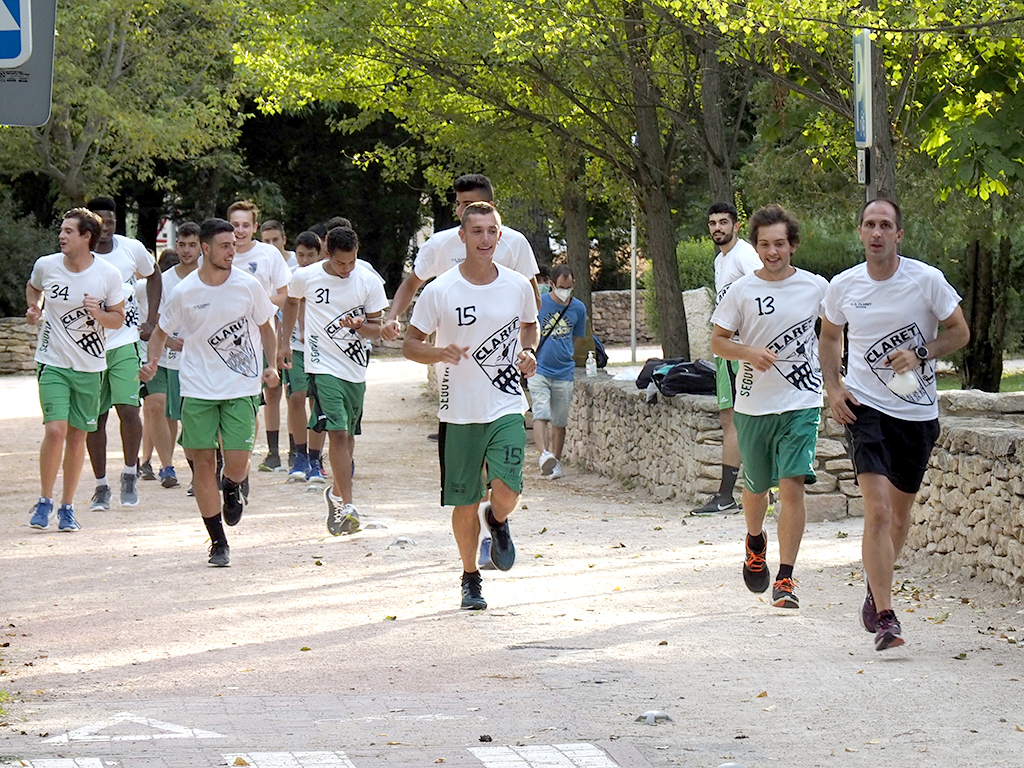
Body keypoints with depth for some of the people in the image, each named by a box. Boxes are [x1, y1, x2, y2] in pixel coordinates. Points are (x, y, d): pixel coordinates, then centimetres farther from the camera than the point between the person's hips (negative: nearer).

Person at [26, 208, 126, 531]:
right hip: (53, 362, -1)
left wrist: (98, 314, -18)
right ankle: (44, 501, 4)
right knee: (55, 431, -14)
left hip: (90, 366, 1)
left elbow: (119, 320, 2)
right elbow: (33, 287, 20)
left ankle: (67, 507, 19)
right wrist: (33, 308, 1)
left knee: (77, 436, 6)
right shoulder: (46, 266, -4)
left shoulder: (108, 275, -7)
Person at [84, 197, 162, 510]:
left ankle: (130, 474, 5)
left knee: (129, 409, -14)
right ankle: (101, 486, 17)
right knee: (95, 419, 4)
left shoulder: (132, 249, -1)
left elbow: (153, 275, 18)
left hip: (125, 343, 0)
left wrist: (151, 320, 11)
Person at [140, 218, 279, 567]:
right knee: (204, 462, -1)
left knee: (237, 463, -9)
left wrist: (272, 365, -2)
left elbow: (266, 327, 10)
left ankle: (234, 487, 30)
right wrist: (153, 361, -8)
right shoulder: (183, 292, -6)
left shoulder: (249, 286, -5)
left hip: (242, 388, 0)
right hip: (198, 389, 0)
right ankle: (218, 542, 11)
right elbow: (162, 331, 9)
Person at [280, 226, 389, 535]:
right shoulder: (306, 277, -5)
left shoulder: (369, 283, -4)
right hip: (323, 366, -3)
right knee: (338, 432, -16)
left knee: (348, 435, 13)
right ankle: (347, 506, -21)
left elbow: (378, 329, 2)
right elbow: (292, 302, 18)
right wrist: (285, 343, 18)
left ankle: (337, 493, 36)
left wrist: (359, 326, -20)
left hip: (356, 368, 3)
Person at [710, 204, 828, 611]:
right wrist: (749, 353, -17)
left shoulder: (816, 287, 1)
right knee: (755, 486, 15)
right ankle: (755, 542, 47)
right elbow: (717, 341, 0)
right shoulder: (742, 291, -2)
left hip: (801, 404, -1)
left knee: (792, 487, -13)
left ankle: (785, 578, -10)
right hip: (753, 405, 1)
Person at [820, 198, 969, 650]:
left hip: (918, 412, 1)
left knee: (900, 511, 14)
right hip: (865, 407, -1)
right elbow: (830, 335, 17)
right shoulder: (843, 286, -1)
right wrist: (832, 387, 3)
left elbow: (959, 332, 1)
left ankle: (876, 591, 41)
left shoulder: (927, 280, -7)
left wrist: (919, 354, -16)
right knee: (877, 510, -17)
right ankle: (884, 617, -17)